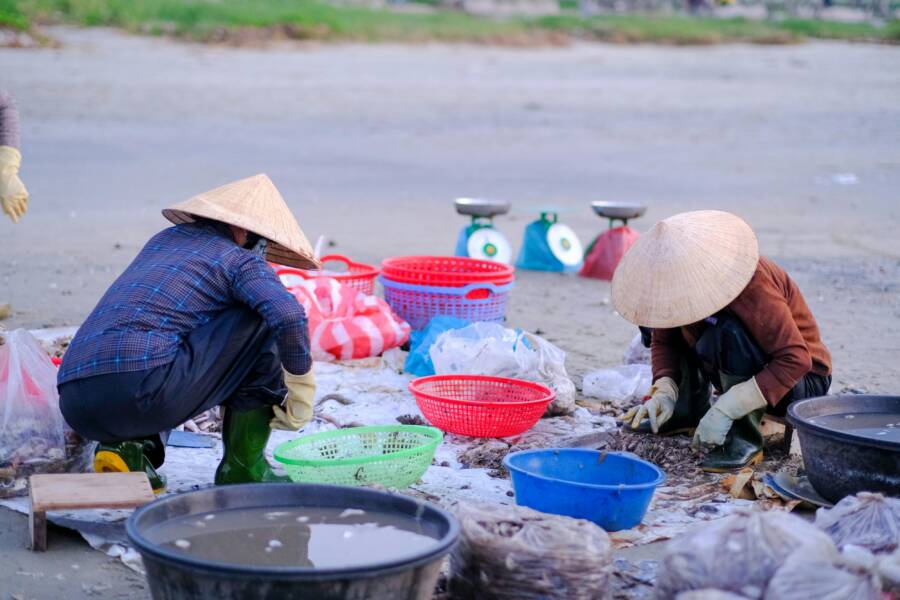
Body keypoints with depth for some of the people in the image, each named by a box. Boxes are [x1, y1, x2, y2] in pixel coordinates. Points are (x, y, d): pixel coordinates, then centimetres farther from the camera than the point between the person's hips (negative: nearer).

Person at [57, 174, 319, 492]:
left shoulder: (164, 239, 29)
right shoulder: (242, 260, 8)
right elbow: (290, 318, -12)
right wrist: (301, 393, 5)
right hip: (141, 390, -7)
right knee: (263, 316, 8)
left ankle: (132, 449, 9)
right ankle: (243, 466, 11)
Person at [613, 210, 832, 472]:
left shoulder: (753, 287, -33)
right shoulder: (680, 279, -12)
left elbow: (796, 359, -36)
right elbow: (663, 341, -2)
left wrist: (725, 409, -39)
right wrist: (664, 392, -22)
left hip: (802, 378, -7)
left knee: (728, 332, -35)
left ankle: (744, 440, -23)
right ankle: (688, 410, 6)